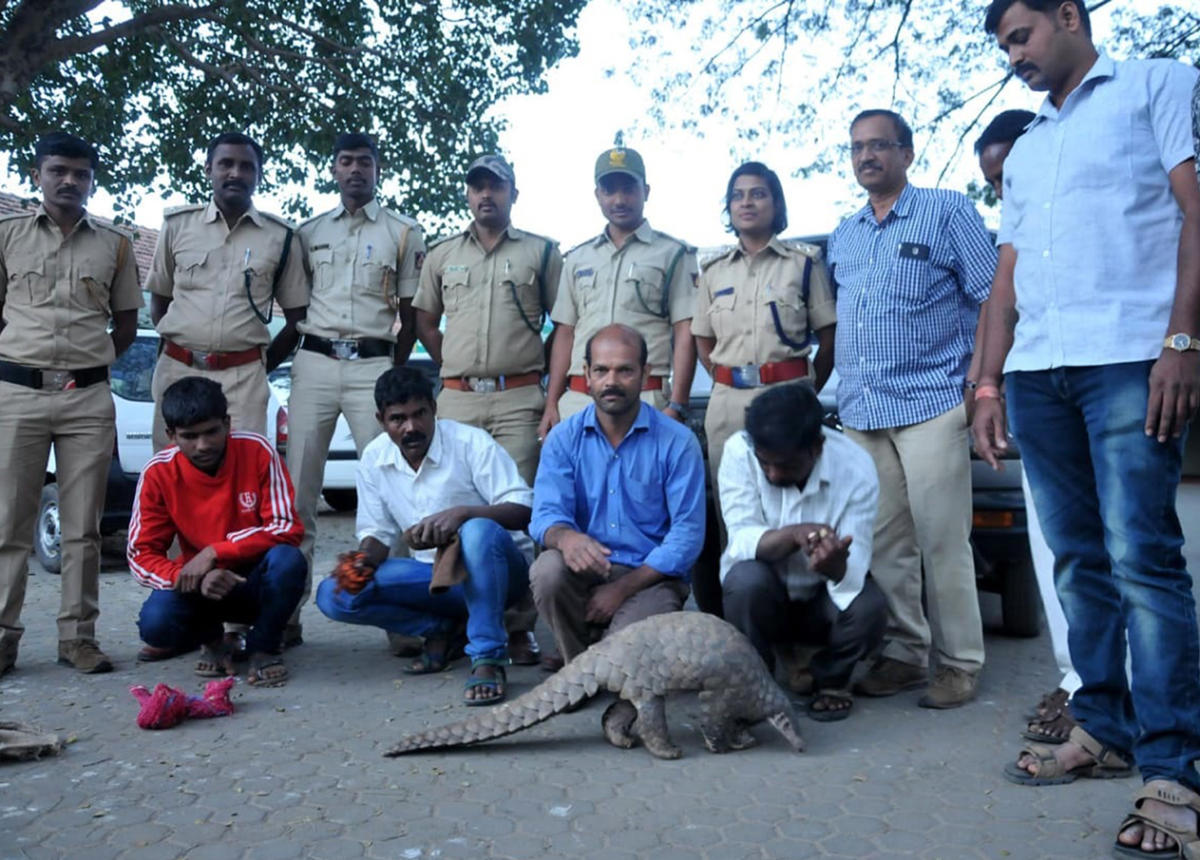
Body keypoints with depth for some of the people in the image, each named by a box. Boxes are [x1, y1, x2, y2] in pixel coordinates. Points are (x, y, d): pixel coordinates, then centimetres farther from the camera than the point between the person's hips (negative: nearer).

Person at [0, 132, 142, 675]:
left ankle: (78, 635, 10)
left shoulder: (114, 244, 11)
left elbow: (127, 320, 13)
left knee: (83, 527, 3)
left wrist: (89, 365, 4)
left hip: (89, 397, 1)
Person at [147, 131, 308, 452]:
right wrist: (178, 347, 9)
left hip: (243, 376, -1)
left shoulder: (280, 237, 6)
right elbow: (159, 302, 17)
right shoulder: (177, 224, 9)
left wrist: (264, 365, 5)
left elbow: (297, 317, 10)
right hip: (177, 370, 2)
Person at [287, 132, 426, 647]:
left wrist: (394, 373, 0)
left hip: (373, 364, -2)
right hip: (314, 362, 3)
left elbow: (410, 314, 8)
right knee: (298, 486, 0)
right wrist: (294, 354, 7)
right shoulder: (309, 232, 17)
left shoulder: (404, 233, 10)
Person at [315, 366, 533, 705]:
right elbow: (378, 533, 8)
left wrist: (462, 513, -36)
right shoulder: (374, 459, 1)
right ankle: (443, 629, -2)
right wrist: (363, 560, -16)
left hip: (492, 570, -5)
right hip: (433, 575, 5)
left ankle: (488, 659, -30)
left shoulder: (471, 443, -14)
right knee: (333, 595, -14)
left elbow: (524, 509, -20)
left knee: (479, 531, -40)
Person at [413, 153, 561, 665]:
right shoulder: (442, 255, 16)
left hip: (519, 399, -3)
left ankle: (519, 625, -1)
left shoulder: (541, 252, 9)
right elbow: (425, 320, 22)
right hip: (457, 399, 3)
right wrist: (455, 367, 13)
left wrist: (546, 373, 3)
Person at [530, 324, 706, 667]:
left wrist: (623, 587, -18)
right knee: (548, 570, -30)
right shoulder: (563, 439, 3)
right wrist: (566, 538, -34)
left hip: (651, 577, -2)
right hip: (584, 573, 3)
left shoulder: (677, 442, -4)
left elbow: (688, 532, -9)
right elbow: (546, 515, -7)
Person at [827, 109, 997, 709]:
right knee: (884, 545, 7)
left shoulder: (947, 212, 2)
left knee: (942, 543, -4)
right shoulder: (842, 236, 19)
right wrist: (841, 387, 14)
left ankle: (958, 663, 8)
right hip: (859, 412, 6)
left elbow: (991, 299, -1)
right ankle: (904, 653, 17)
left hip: (930, 405, -5)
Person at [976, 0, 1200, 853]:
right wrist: (990, 383, 12)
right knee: (1079, 560, 7)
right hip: (1037, 373, 6)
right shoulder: (1024, 151, 27)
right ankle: (1105, 730, 17)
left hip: (1130, 359, -6)